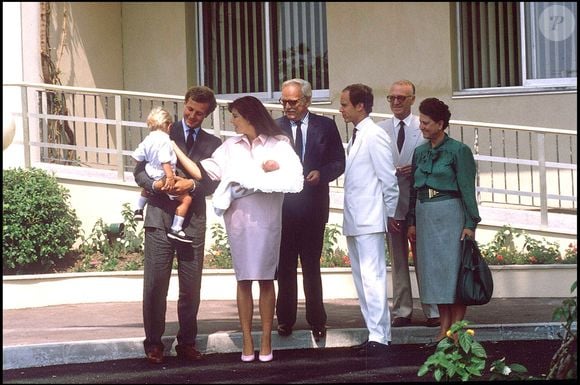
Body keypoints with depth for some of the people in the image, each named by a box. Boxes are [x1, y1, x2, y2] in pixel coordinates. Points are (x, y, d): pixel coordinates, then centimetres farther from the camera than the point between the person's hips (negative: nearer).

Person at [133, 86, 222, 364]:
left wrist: (193, 185, -15)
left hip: (193, 223, 2)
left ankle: (187, 342, 17)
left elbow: (214, 182, 4)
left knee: (191, 288, 6)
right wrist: (156, 185, -15)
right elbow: (140, 172, 5)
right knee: (155, 285, -3)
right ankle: (154, 343, 6)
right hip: (160, 217, -2)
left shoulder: (212, 144, 12)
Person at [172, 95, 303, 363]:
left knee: (266, 278, 2)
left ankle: (266, 340, 7)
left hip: (267, 219, -3)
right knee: (243, 280, 4)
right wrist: (176, 150, 4)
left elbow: (293, 179, -10)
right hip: (238, 219, 3)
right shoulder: (231, 146, 10)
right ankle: (247, 341, 7)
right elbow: (202, 172, 6)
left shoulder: (279, 144, 0)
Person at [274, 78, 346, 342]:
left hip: (313, 204, 0)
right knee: (285, 266, 6)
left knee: (312, 266, 6)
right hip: (283, 205, 0)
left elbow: (339, 162, 4)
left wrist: (321, 173, -14)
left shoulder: (325, 126, 3)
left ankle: (316, 320, 13)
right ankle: (285, 320, 14)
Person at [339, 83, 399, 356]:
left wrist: (389, 213, -6)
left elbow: (388, 179, -11)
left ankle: (379, 337, -9)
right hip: (353, 221, 9)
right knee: (361, 279, 11)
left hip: (369, 220, -9)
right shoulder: (355, 137, 15)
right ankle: (376, 332, 17)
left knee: (372, 277, -10)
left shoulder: (374, 137, -11)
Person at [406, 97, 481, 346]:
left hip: (449, 213, -6)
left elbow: (467, 189, -7)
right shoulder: (420, 152, 11)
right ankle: (444, 328, 12)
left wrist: (470, 223, -12)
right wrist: (412, 221, 9)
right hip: (424, 214, 6)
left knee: (452, 268, -3)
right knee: (433, 270, 6)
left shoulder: (458, 151, -5)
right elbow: (414, 189, 15)